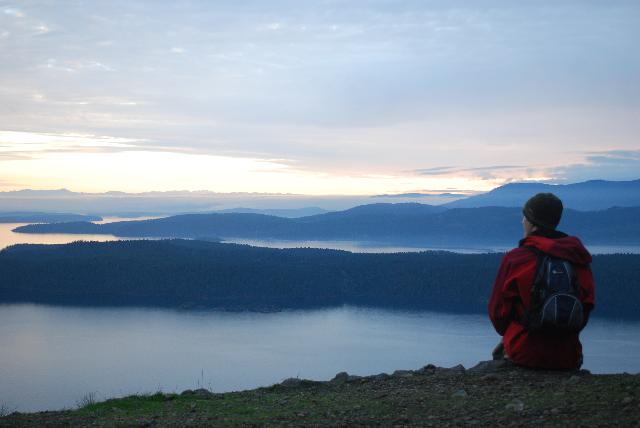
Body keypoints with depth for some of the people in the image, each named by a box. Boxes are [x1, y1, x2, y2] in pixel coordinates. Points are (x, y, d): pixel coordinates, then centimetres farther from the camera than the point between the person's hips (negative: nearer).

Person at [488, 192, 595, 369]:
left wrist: (510, 334, 15)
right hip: (568, 358, 4)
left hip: (526, 355, -3)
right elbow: (587, 305, 6)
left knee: (500, 350, 30)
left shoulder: (515, 259, -11)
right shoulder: (579, 257, 1)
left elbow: (498, 310, -5)